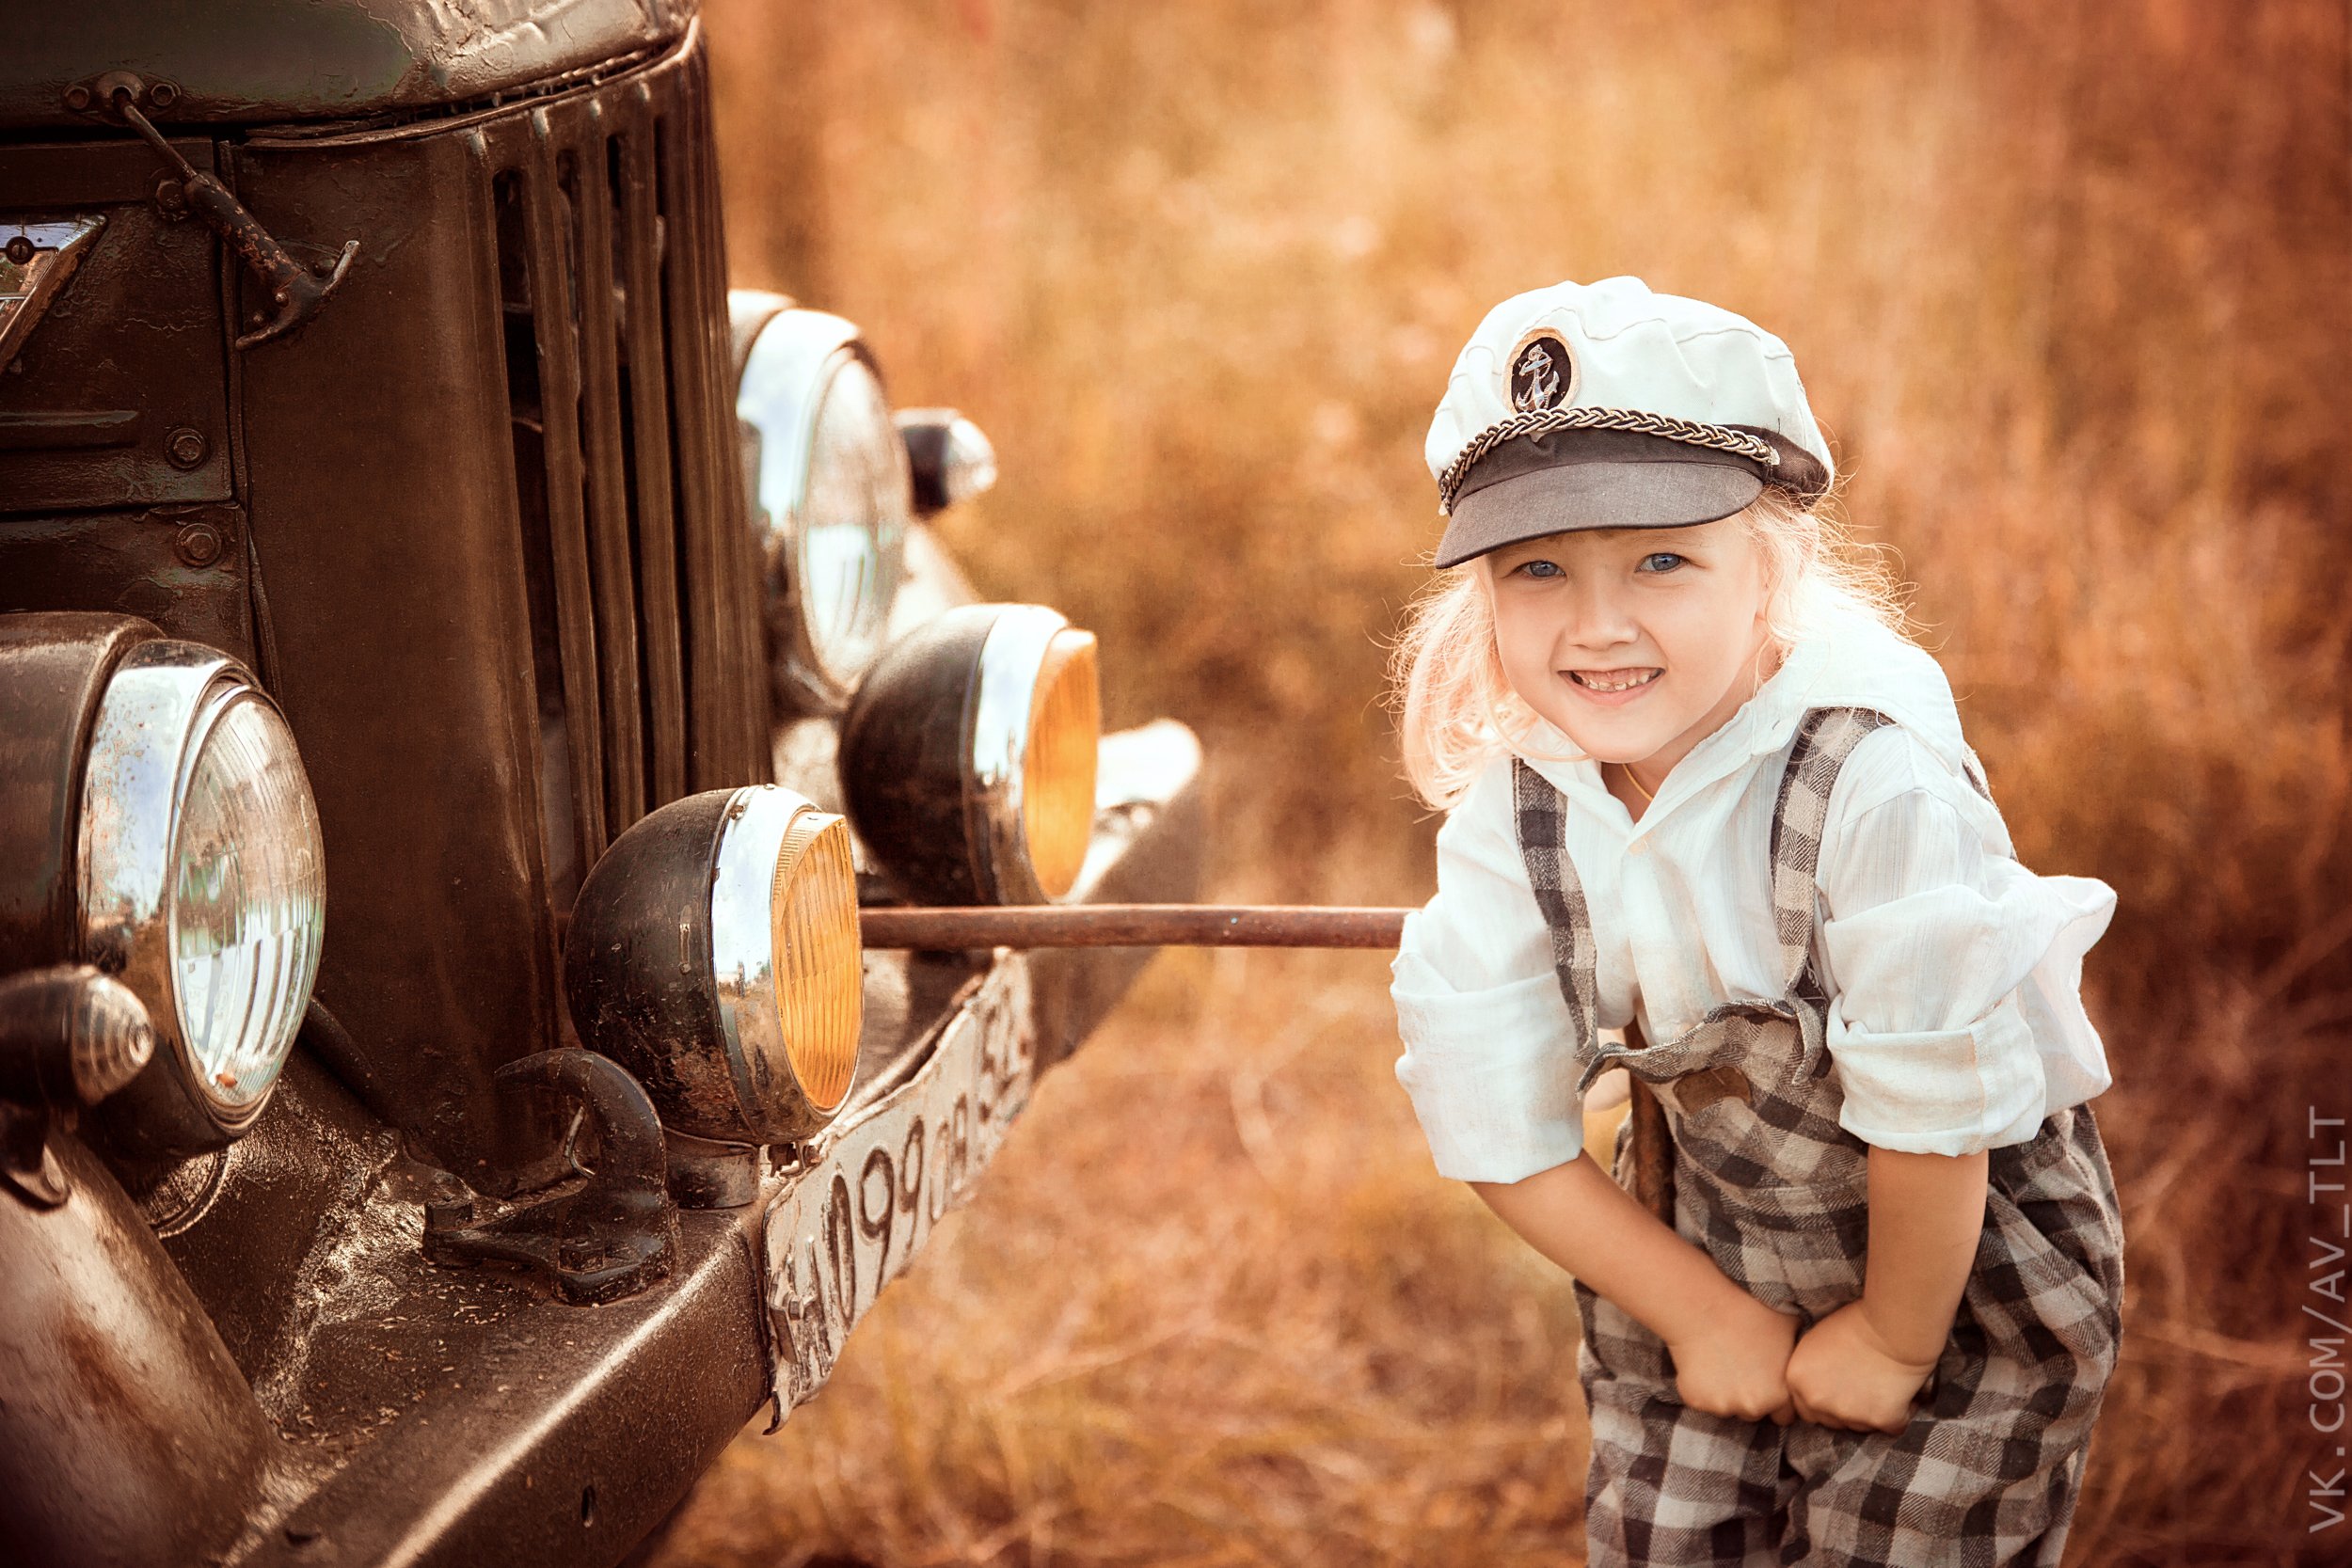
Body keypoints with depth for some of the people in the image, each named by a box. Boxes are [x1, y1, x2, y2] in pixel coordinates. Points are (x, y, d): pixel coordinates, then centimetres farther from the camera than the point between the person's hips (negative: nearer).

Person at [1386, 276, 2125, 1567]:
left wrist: (1895, 1340, -12)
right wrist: (1702, 1316, -6)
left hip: (1960, 1270, -4)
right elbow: (1497, 1125, -8)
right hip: (1695, 1254, 4)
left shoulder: (1876, 783, -33)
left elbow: (1937, 1109, -25)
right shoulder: (1510, 809, -16)